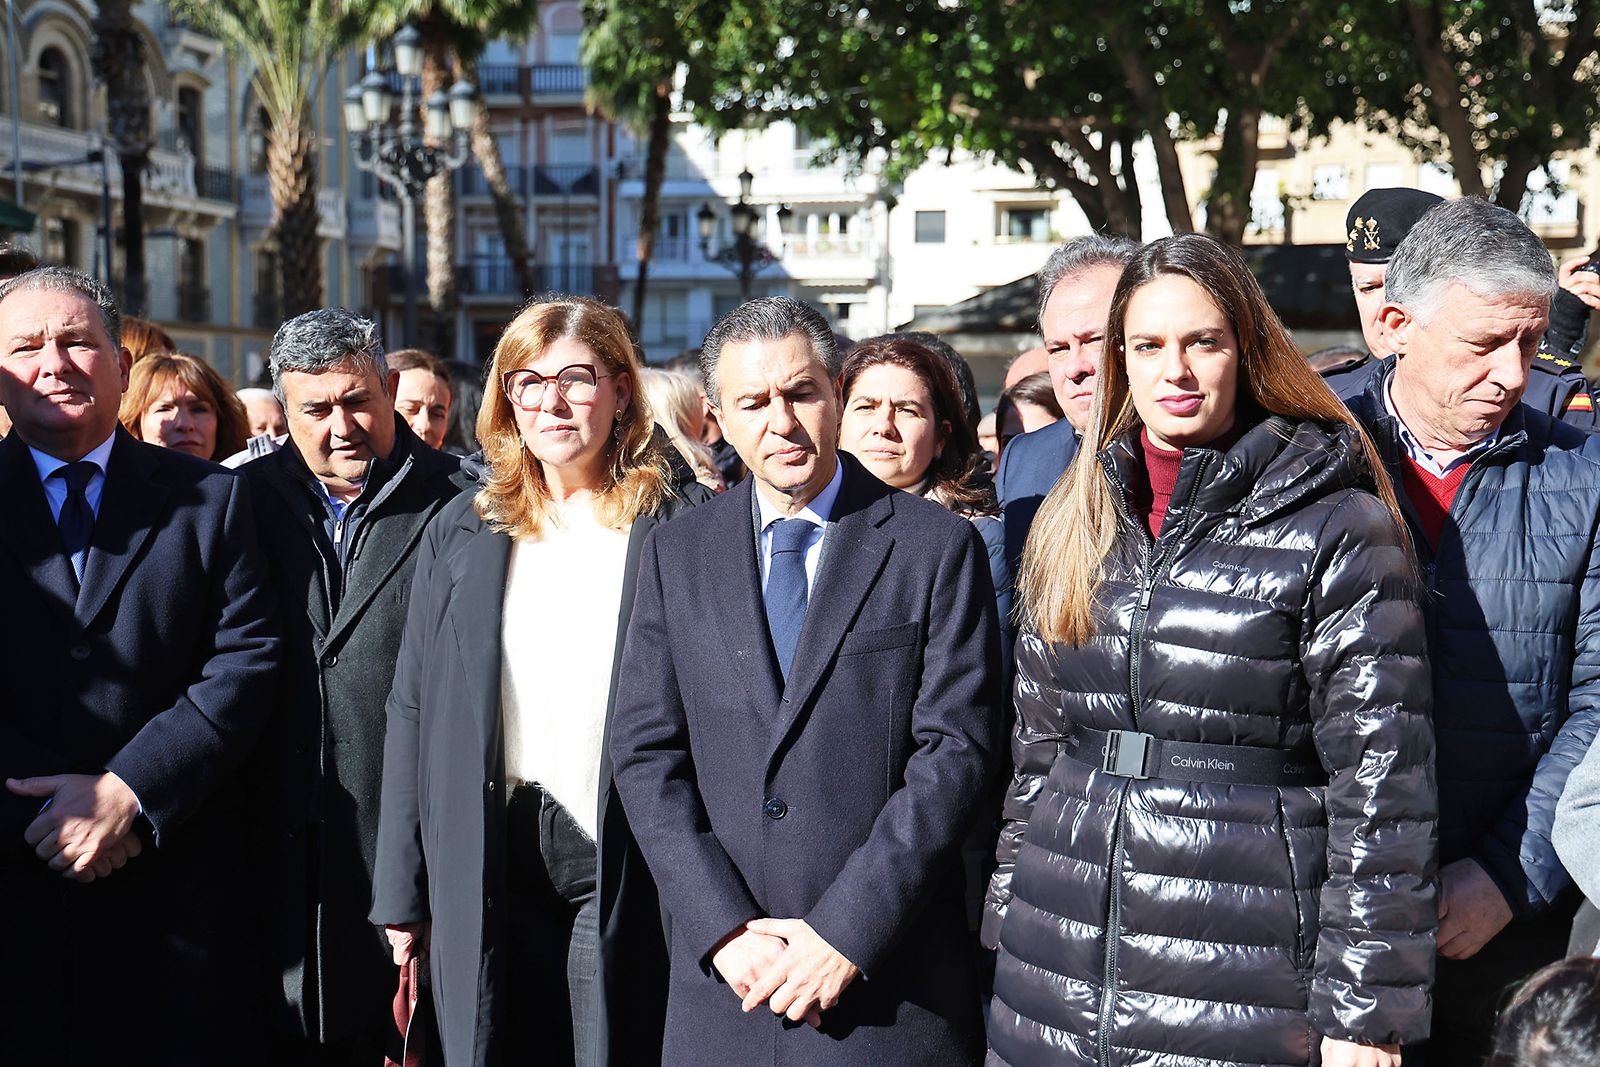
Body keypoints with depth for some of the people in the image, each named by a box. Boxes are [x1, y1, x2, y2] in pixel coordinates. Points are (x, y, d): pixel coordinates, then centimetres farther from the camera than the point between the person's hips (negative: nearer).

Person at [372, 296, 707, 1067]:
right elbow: (412, 710, 10)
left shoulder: (684, 526, -1)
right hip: (489, 871, 3)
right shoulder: (460, 533, 10)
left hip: (627, 867, -3)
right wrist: (402, 891, 6)